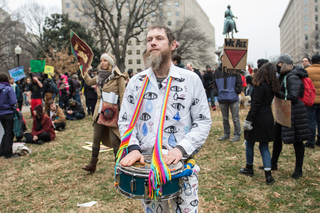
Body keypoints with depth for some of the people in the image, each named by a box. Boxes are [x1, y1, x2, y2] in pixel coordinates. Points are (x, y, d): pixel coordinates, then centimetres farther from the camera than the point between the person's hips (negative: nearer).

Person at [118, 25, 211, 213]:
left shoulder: (191, 80, -3)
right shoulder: (136, 82, 4)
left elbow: (204, 121, -4)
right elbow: (125, 120, 5)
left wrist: (181, 149, -17)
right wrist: (133, 148, -13)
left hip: (182, 165, -2)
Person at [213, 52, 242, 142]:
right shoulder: (217, 71, 9)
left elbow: (239, 82, 0)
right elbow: (215, 83, 13)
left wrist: (237, 91, -8)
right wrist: (215, 93, 2)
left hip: (233, 98, -4)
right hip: (222, 98, 4)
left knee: (235, 118, 2)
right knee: (225, 118, 14)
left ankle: (237, 135, 11)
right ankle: (226, 133, 25)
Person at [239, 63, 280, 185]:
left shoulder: (260, 85, -15)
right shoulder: (273, 86, 8)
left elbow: (256, 104, -20)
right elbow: (269, 102, 11)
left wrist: (248, 119, -18)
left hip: (258, 119, -7)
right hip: (268, 119, 7)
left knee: (250, 143, 14)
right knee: (264, 146, 11)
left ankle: (249, 168, 29)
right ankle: (268, 175, 5)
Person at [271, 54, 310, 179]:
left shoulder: (293, 78, -19)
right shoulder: (284, 76, 11)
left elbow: (293, 97, -25)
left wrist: (277, 93, -21)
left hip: (295, 113, -9)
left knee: (297, 141, 3)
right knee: (277, 137, 14)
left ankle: (298, 170, 17)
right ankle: (273, 164, 29)